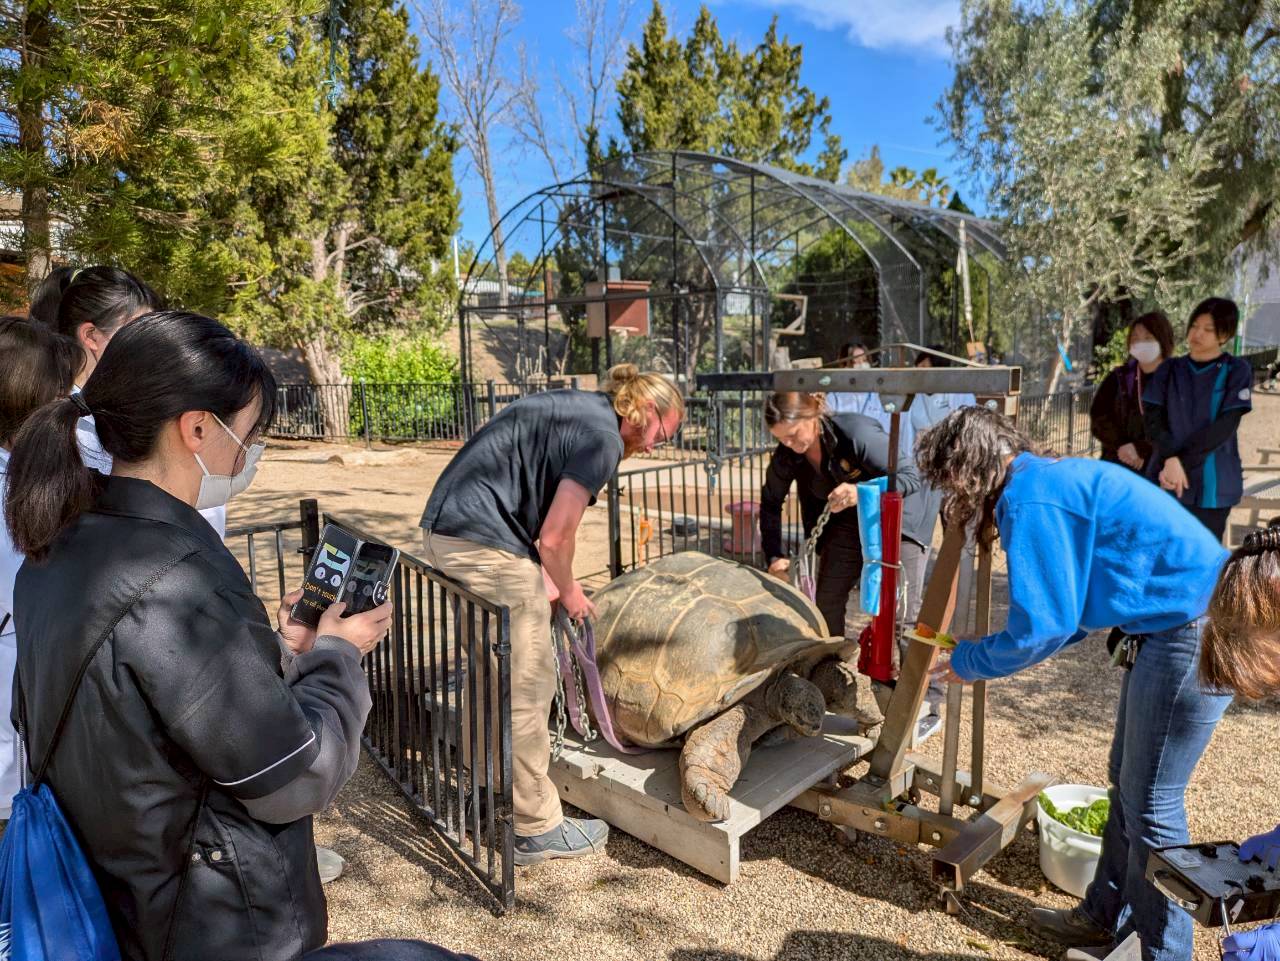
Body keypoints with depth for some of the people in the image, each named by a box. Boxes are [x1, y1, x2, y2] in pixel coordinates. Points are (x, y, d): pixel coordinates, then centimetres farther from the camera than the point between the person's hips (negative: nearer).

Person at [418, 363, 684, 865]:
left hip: (443, 528, 10)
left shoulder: (575, 405, 17)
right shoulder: (602, 436, -11)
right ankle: (536, 828, 12)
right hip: (486, 543, -10)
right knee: (528, 686, 0)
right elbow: (553, 540, -14)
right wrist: (569, 591, 6)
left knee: (492, 672, 23)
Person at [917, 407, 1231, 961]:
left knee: (1149, 803, 3)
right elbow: (1069, 607, 17)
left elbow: (1041, 626, -20)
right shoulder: (1048, 481, 11)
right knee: (1127, 784, 18)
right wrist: (985, 653, 12)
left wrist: (969, 662, -4)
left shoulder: (1032, 499, -20)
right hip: (1170, 628, 10)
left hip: (1193, 632, -10)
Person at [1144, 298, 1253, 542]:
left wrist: (1182, 462, -15)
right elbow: (1153, 420, -1)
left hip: (1211, 485, -2)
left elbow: (1224, 427, -9)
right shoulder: (1170, 370, 9)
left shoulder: (1236, 370, 1)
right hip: (1165, 481, 2)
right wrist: (1171, 460, -17)